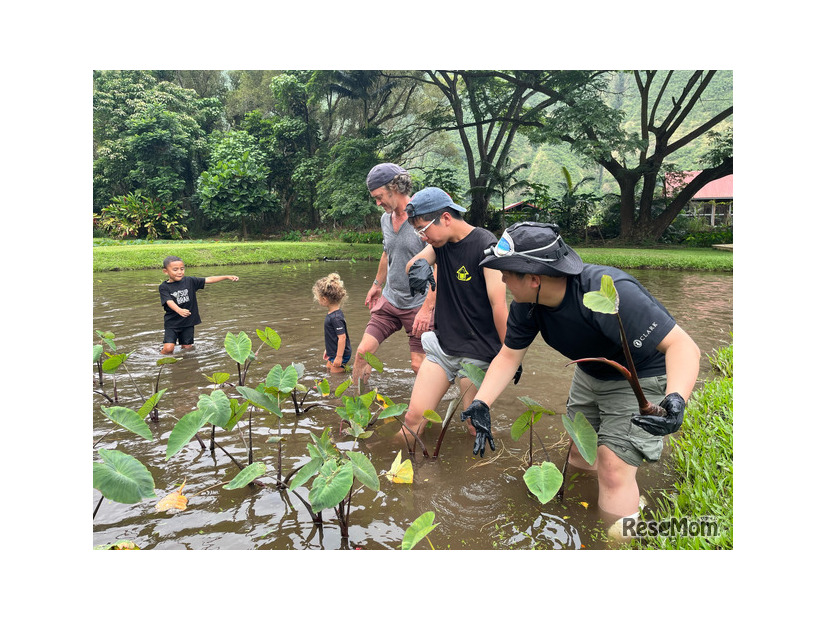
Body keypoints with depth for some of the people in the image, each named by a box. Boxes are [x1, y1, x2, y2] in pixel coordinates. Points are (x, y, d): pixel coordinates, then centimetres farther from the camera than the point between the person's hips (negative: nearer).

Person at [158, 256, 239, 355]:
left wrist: (227, 277, -9)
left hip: (188, 321, 3)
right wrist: (179, 310, -41)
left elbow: (209, 280, -1)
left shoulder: (189, 281, 1)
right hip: (172, 323, -2)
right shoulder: (164, 287, -6)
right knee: (169, 348, -11)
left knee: (187, 347, 7)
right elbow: (169, 302, -21)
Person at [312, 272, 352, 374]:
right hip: (333, 352, 10)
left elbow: (342, 337, -28)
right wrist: (327, 349, 24)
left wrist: (339, 357, -25)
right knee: (328, 369, 23)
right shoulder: (332, 313, 4)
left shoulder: (335, 318, -27)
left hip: (340, 354, -10)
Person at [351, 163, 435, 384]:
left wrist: (427, 308, -23)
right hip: (389, 300, 6)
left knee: (419, 364, -2)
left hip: (418, 304, -6)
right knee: (363, 352, 1)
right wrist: (377, 284, 31)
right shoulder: (386, 218, 8)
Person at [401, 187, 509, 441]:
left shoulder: (485, 245, -15)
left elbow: (498, 305, -17)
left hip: (478, 353, -5)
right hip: (442, 346, 6)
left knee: (476, 428, 2)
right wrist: (418, 265, -26)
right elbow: (409, 268, -2)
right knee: (413, 417, 1)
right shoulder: (440, 243, 8)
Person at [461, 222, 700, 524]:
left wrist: (676, 400, -56)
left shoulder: (610, 293, -39)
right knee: (577, 456, 15)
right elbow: (509, 355, -8)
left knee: (613, 471, -12)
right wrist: (480, 403, -21)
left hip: (642, 378, -7)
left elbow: (683, 345, -38)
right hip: (591, 374, 7)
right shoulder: (526, 304, -16)